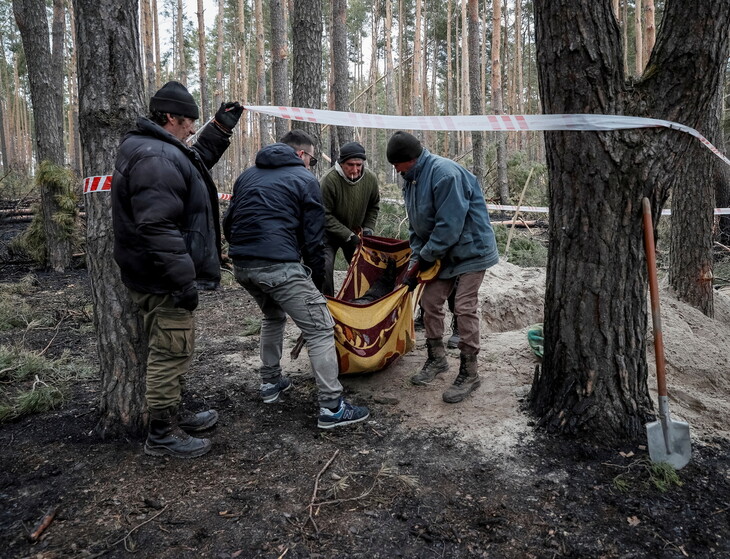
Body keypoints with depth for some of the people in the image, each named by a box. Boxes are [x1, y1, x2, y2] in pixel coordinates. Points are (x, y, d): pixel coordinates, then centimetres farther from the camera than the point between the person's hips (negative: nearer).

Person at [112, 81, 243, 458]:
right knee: (171, 351, -1)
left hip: (159, 276, 11)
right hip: (162, 281, -11)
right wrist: (182, 280, -26)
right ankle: (161, 435, 13)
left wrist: (220, 129, 30)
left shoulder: (155, 149, 15)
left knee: (172, 349, 21)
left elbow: (197, 160, 35)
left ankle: (173, 415, 36)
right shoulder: (156, 158, -20)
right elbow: (157, 227, -28)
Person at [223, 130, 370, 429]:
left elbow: (228, 224, 24)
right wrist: (317, 279, 11)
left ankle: (270, 382, 37)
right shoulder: (305, 179, 5)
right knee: (320, 329, -1)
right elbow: (313, 238, 2)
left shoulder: (247, 176, 22)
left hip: (242, 266, 8)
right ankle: (331, 407, -2)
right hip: (279, 266, -7)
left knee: (273, 316, 31)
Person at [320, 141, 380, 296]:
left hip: (354, 233, 5)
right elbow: (326, 215, -22)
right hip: (329, 232, -4)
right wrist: (348, 235, -24)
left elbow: (373, 207, 7)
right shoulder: (329, 180, -27)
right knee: (325, 268, -16)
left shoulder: (371, 178, -11)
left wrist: (368, 229, -5)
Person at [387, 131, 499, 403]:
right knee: (429, 301, 7)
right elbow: (416, 227, 10)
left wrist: (425, 258, -17)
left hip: (470, 249, -9)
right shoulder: (411, 180, 6)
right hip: (440, 253, 9)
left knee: (464, 307, -10)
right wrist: (416, 261, 0)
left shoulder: (445, 173, -24)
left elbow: (449, 225, -27)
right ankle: (437, 358, 25)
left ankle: (469, 373, 2)